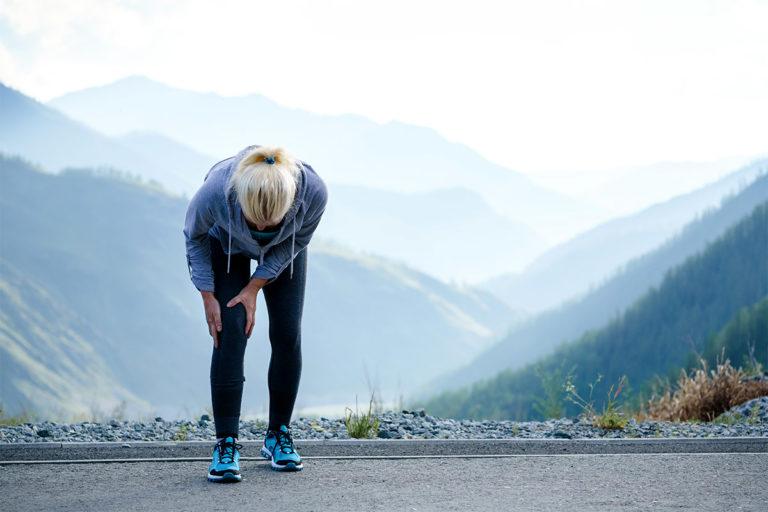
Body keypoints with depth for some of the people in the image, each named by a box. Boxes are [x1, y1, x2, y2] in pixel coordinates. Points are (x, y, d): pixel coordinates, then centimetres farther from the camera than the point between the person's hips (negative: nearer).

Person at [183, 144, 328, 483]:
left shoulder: (313, 191, -39)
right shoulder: (216, 190, -42)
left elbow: (298, 240, -16)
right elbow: (194, 235, -17)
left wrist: (255, 287, -17)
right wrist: (207, 295, -16)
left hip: (283, 251, 2)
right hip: (226, 246, -1)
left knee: (287, 336, -5)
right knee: (230, 334, -14)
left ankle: (279, 434, 10)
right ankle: (226, 444, -11)